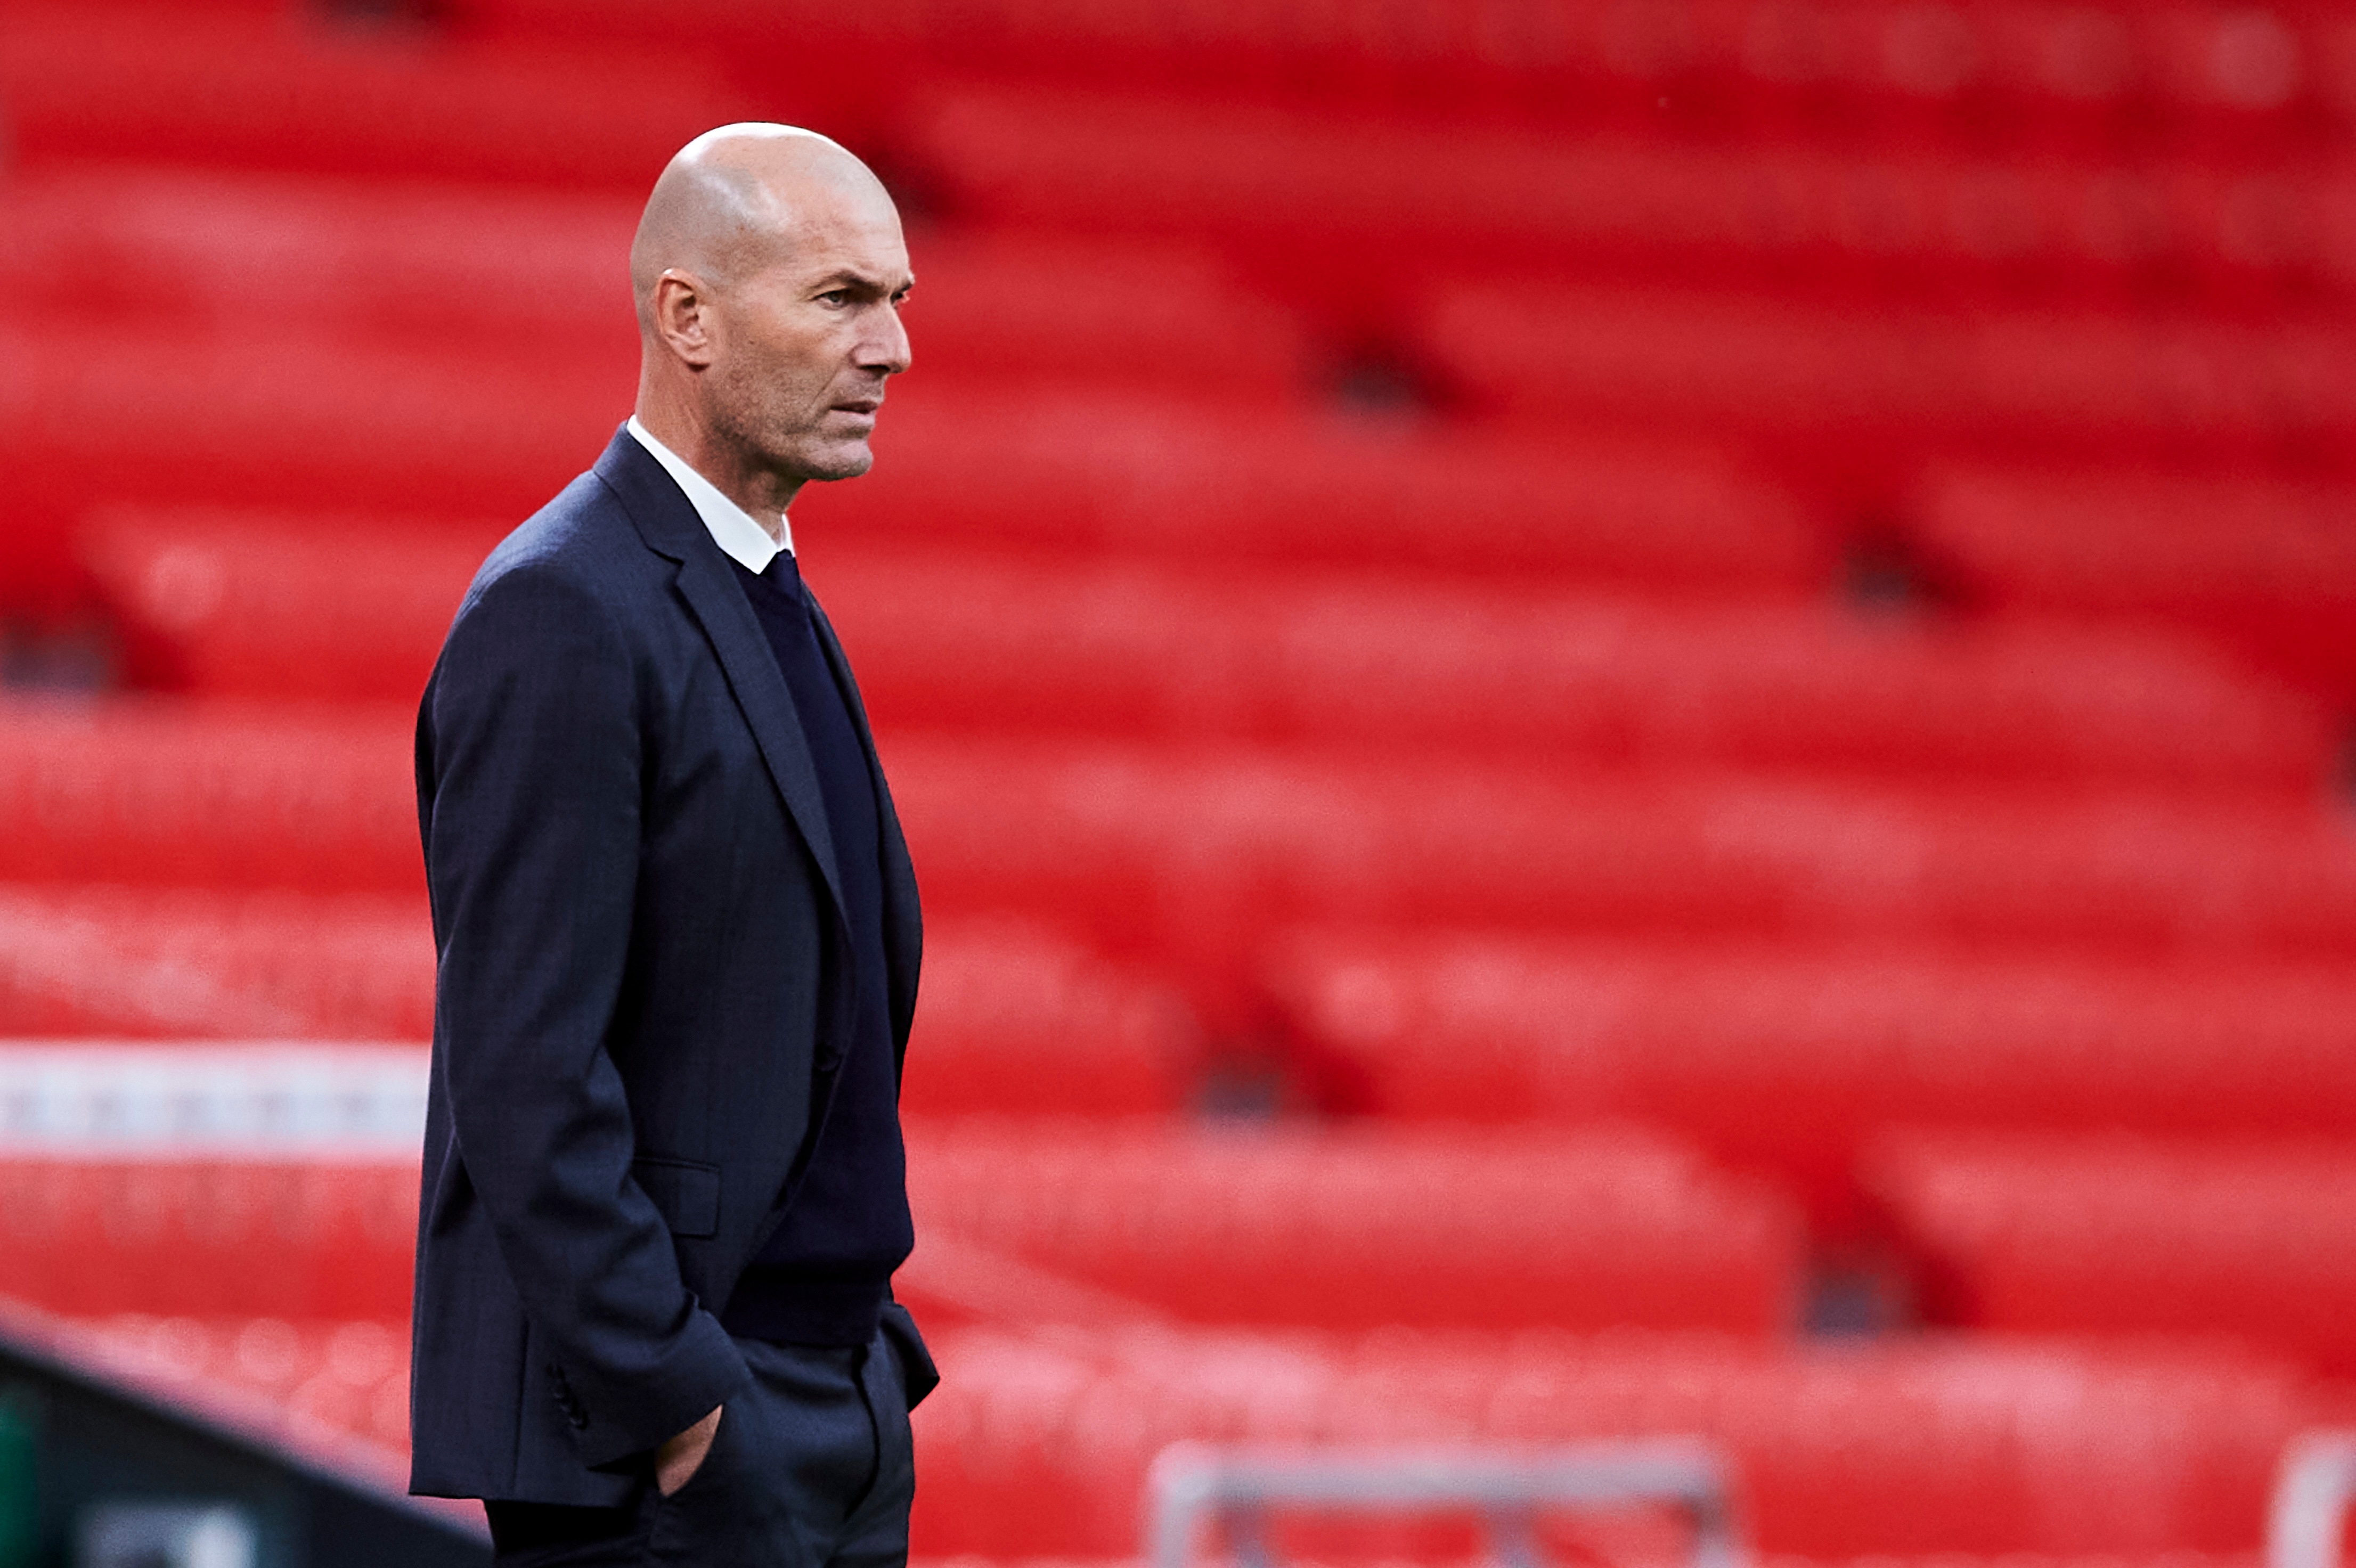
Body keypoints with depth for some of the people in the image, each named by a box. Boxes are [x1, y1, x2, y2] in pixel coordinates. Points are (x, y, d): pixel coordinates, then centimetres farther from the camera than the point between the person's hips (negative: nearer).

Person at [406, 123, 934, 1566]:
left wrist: (874, 1356, 16)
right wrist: (670, 1401, -20)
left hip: (838, 1421, 9)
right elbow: (524, 1063, -19)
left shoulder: (773, 609, 17)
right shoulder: (564, 615, -13)